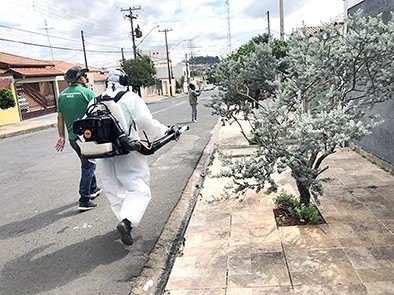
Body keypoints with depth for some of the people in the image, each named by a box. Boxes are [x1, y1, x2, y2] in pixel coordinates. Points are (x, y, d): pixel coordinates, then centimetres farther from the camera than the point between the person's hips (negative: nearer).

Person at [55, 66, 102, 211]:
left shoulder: (62, 95, 7)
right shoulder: (87, 93, -12)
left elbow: (60, 118, 9)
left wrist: (62, 137, 13)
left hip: (72, 137, 7)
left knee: (87, 163, 24)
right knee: (88, 167, 1)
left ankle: (93, 189, 37)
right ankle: (84, 201, 2)